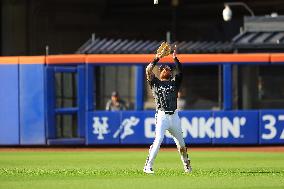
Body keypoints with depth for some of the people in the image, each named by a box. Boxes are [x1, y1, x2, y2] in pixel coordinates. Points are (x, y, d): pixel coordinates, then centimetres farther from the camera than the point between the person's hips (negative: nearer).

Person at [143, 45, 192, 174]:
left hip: (174, 116, 3)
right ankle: (148, 166, -16)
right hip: (162, 115, -3)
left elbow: (180, 71, 2)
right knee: (158, 140, -17)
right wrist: (156, 59, -5)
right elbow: (148, 71, -3)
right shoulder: (155, 82, 11)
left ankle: (186, 165, 27)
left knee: (180, 142, 10)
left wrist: (175, 58, -5)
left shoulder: (174, 82, 17)